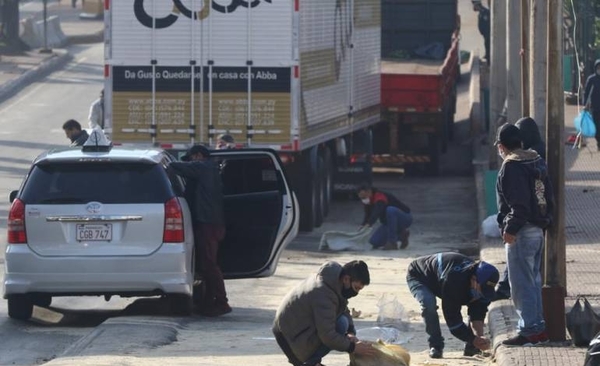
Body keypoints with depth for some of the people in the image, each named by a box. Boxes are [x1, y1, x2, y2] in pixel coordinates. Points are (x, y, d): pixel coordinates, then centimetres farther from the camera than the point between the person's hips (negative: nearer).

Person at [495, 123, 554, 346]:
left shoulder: (511, 167, -14)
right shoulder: (537, 162, 14)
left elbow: (519, 203, -22)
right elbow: (548, 197, 17)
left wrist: (510, 229, -19)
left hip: (521, 234, -9)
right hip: (538, 230, 9)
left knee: (521, 283, -6)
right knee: (533, 280, 16)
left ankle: (529, 330, -7)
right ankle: (538, 329, 19)